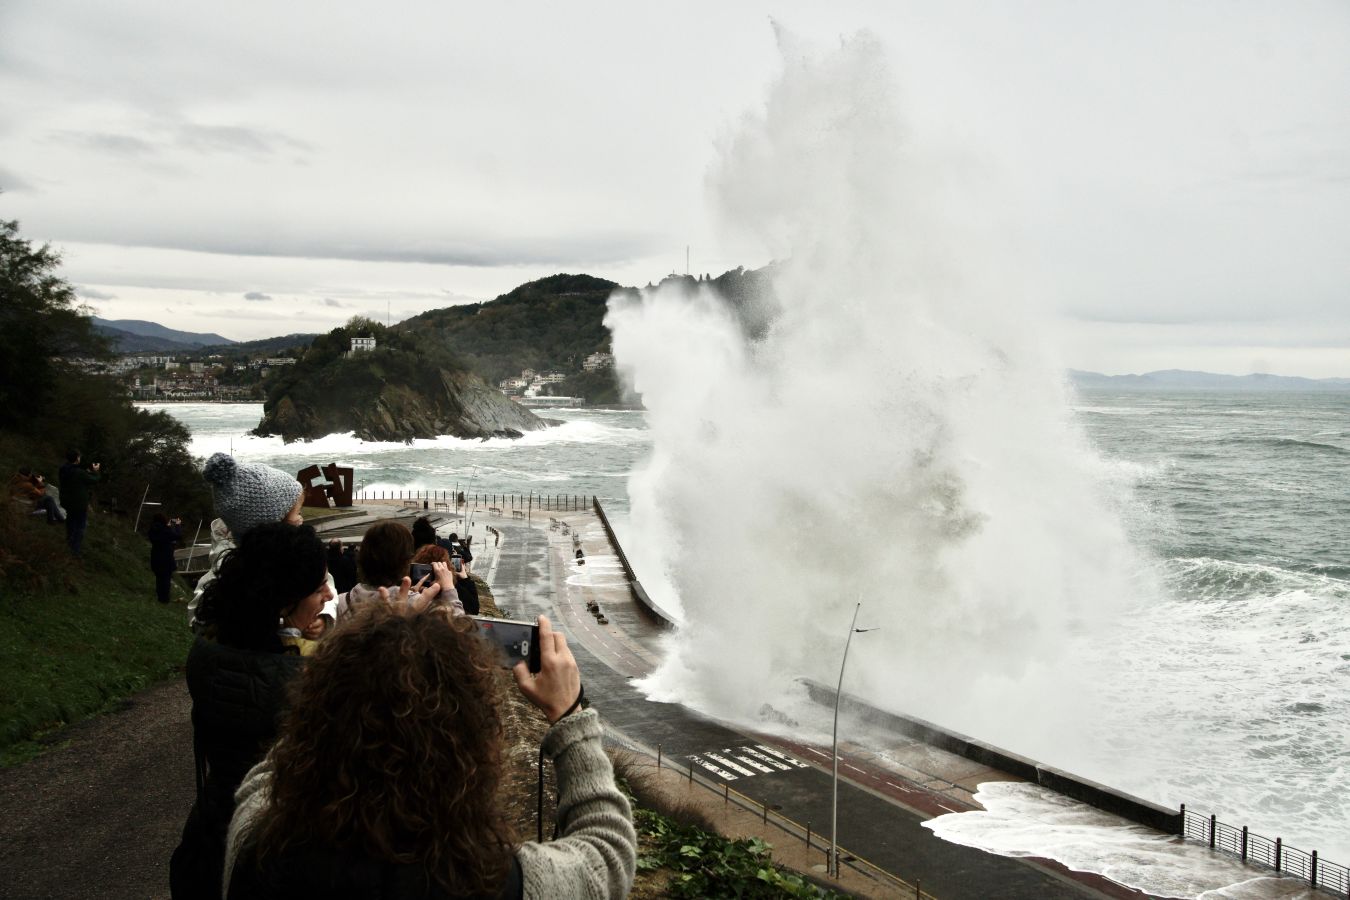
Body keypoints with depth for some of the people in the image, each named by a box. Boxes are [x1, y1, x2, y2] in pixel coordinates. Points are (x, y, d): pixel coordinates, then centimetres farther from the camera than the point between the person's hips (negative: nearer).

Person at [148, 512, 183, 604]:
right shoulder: (166, 531, -24)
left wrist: (168, 526, 11)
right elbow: (179, 536, -14)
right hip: (166, 558, -6)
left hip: (155, 558, 6)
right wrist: (178, 525, -2)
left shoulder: (153, 530, -5)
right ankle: (164, 598, 12)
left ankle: (159, 595, 33)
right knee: (166, 578, 6)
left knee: (159, 577, 21)